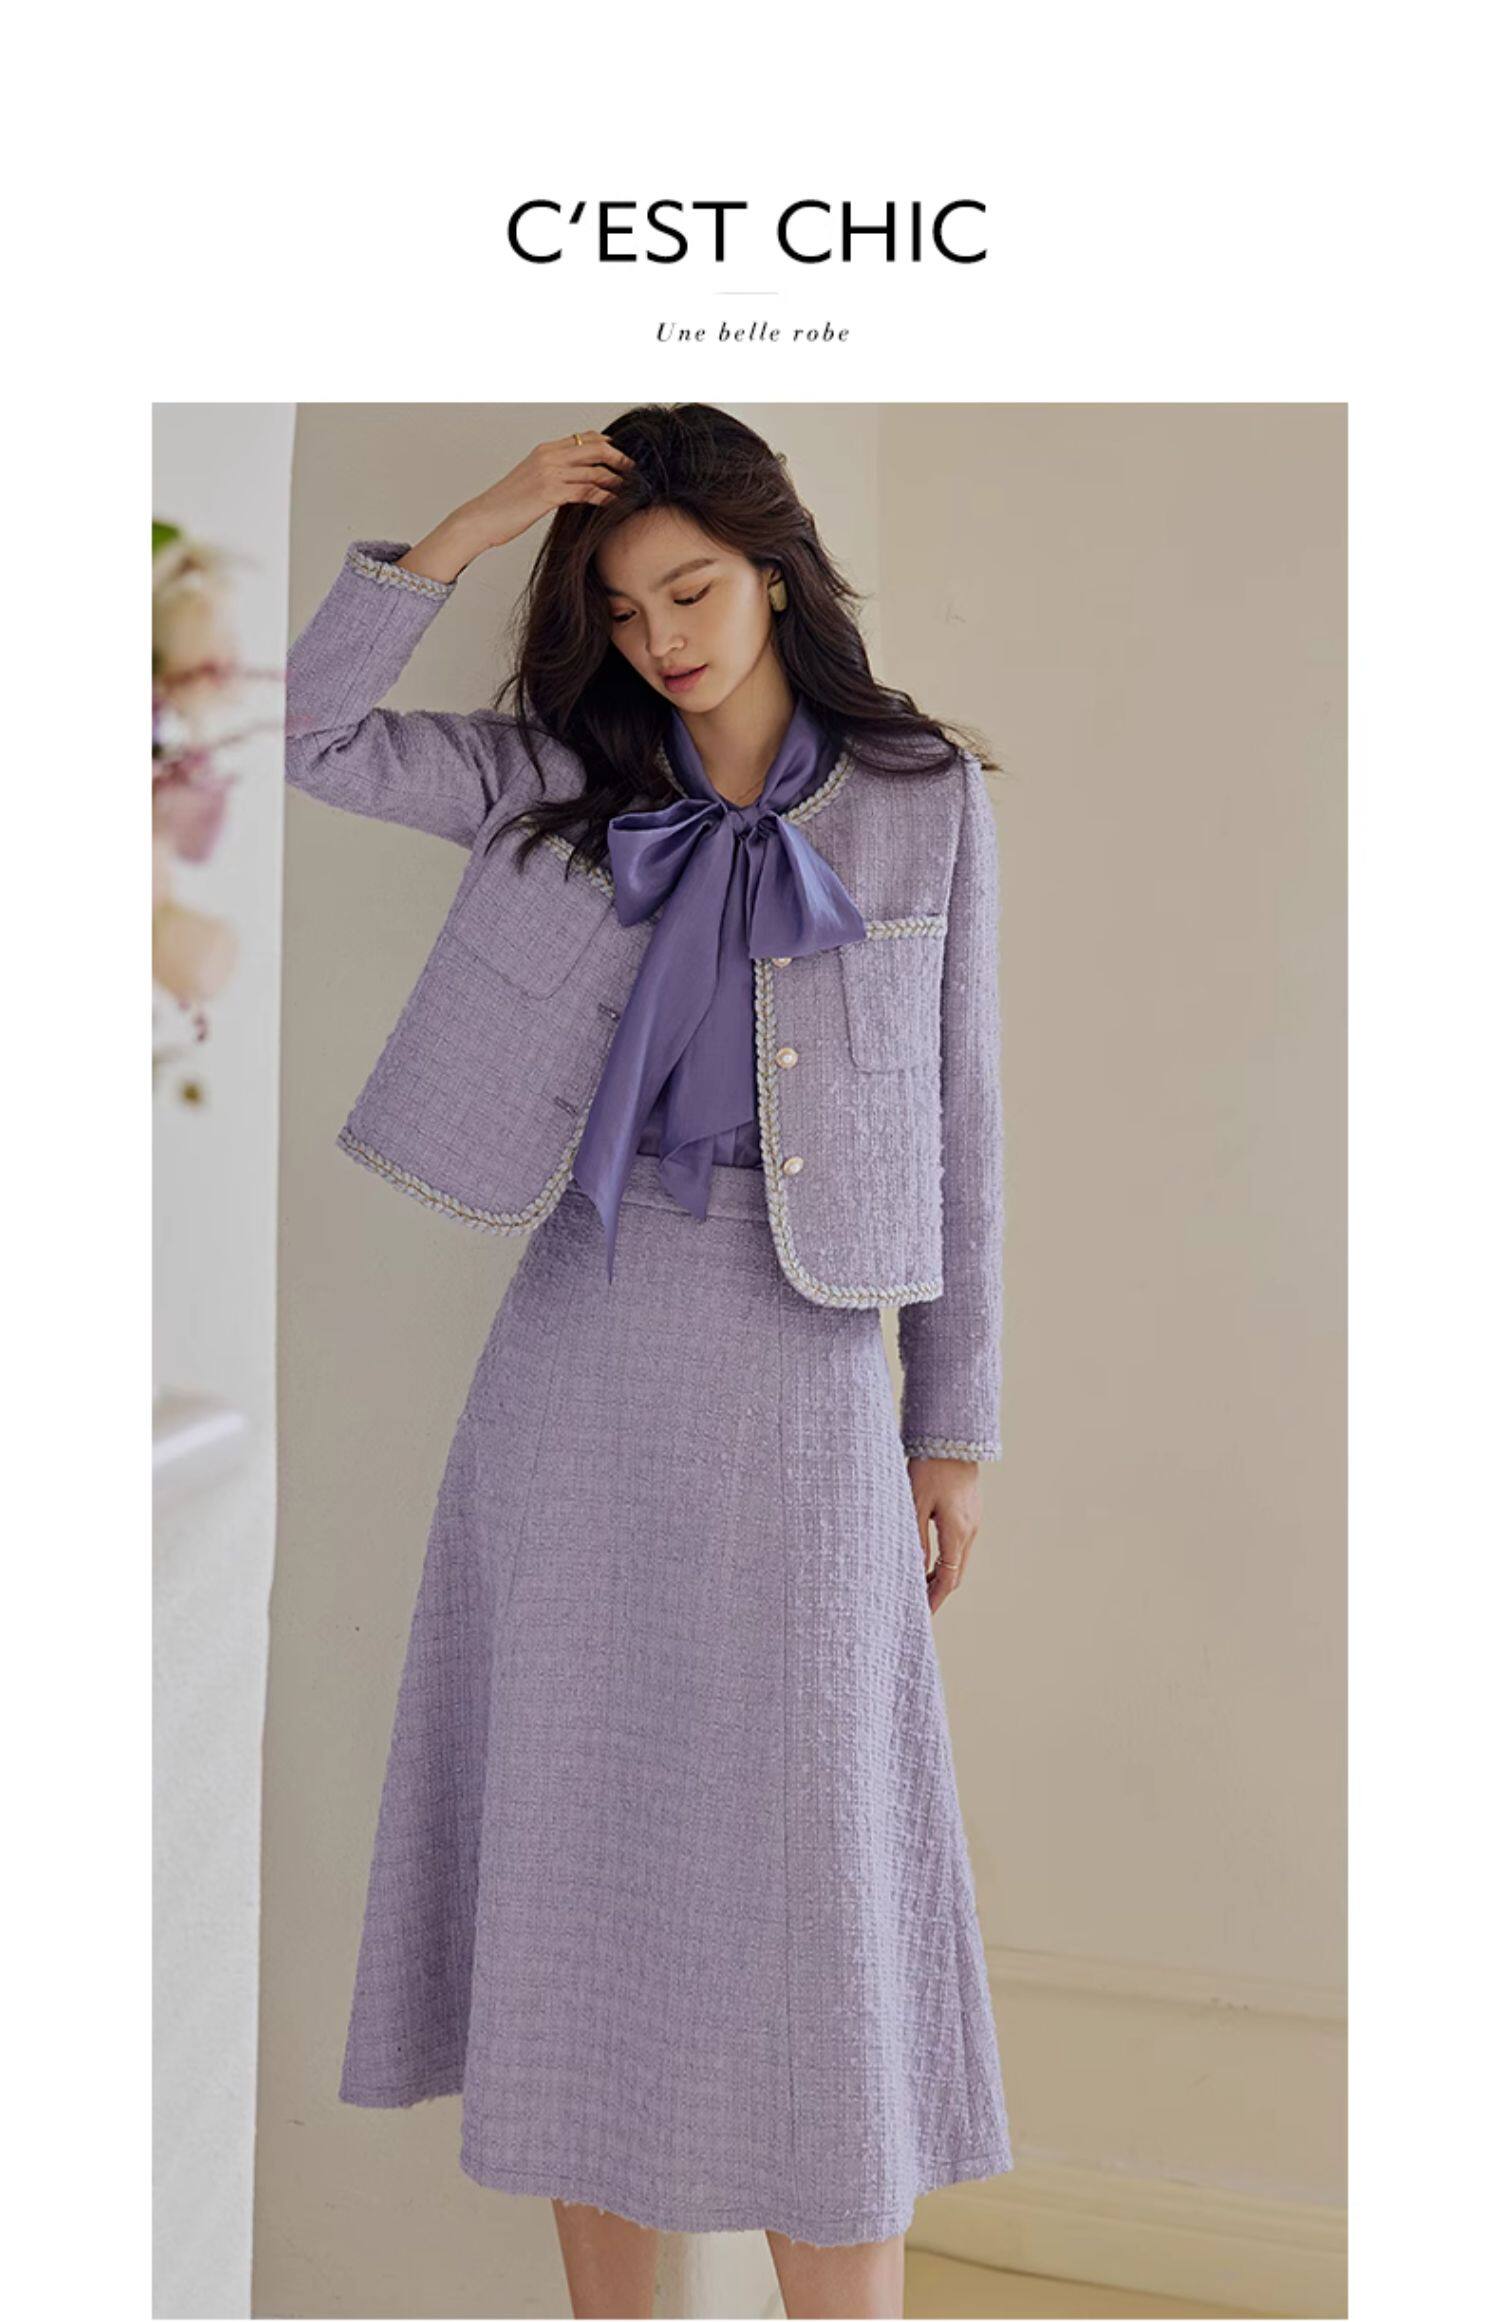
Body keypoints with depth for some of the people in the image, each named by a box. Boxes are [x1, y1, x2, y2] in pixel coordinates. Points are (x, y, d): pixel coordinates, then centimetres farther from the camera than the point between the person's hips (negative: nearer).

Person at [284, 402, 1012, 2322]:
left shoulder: (926, 803, 3)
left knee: (805, 1867, 0)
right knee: (578, 1837, 9)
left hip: (796, 1366, -2)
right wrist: (465, 532, -5)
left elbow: (955, 1121, 4)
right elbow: (303, 736, 0)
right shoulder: (558, 782, 7)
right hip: (580, 1347, 2)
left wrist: (952, 1426, 3)